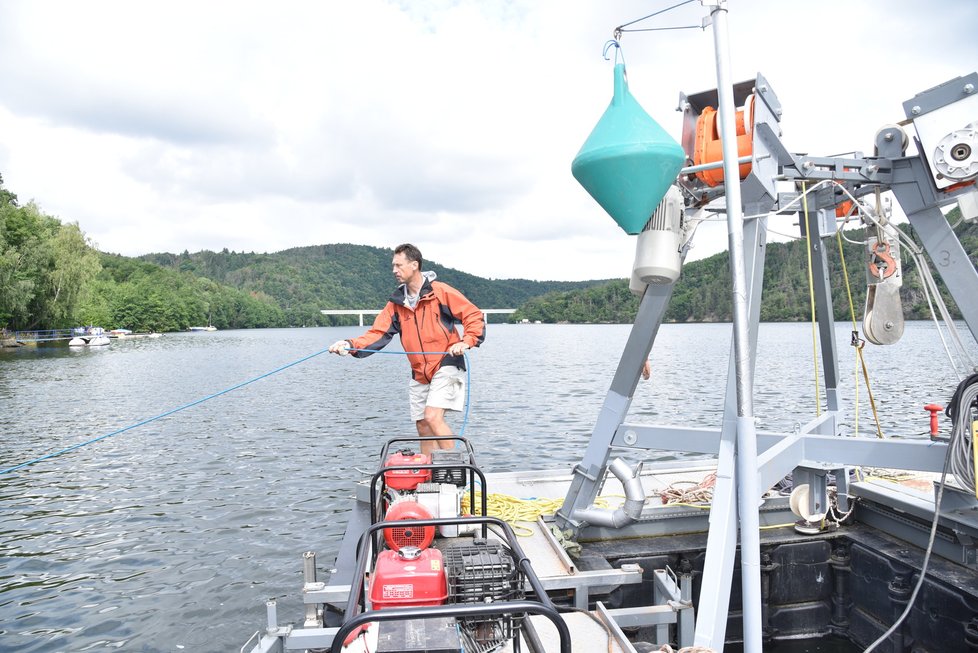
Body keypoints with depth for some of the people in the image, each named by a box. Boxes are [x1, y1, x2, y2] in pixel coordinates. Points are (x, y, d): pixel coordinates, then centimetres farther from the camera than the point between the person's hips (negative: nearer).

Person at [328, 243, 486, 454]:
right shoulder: (396, 304, 8)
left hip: (446, 366, -6)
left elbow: (475, 316, -6)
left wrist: (466, 342, -21)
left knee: (433, 416, -20)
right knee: (422, 425, 9)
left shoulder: (441, 292, -8)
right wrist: (350, 345, -18)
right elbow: (377, 334, -2)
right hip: (419, 373, 6)